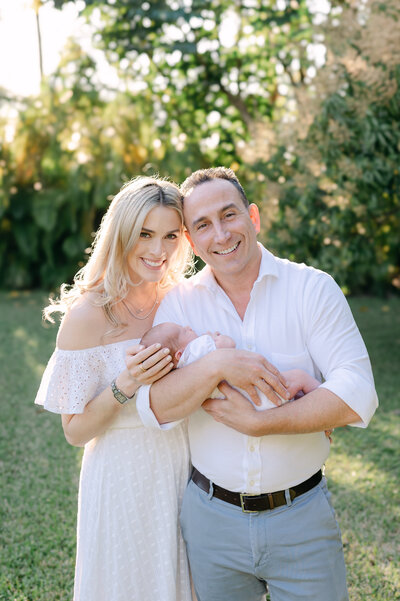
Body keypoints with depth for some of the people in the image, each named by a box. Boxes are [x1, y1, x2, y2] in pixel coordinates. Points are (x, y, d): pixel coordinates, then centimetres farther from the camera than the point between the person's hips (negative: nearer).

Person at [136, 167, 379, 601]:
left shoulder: (313, 288, -8)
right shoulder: (178, 305, -3)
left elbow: (357, 395, -16)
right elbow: (154, 408, -12)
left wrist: (255, 423, -20)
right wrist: (216, 366, -28)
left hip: (303, 517, -1)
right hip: (211, 518, 2)